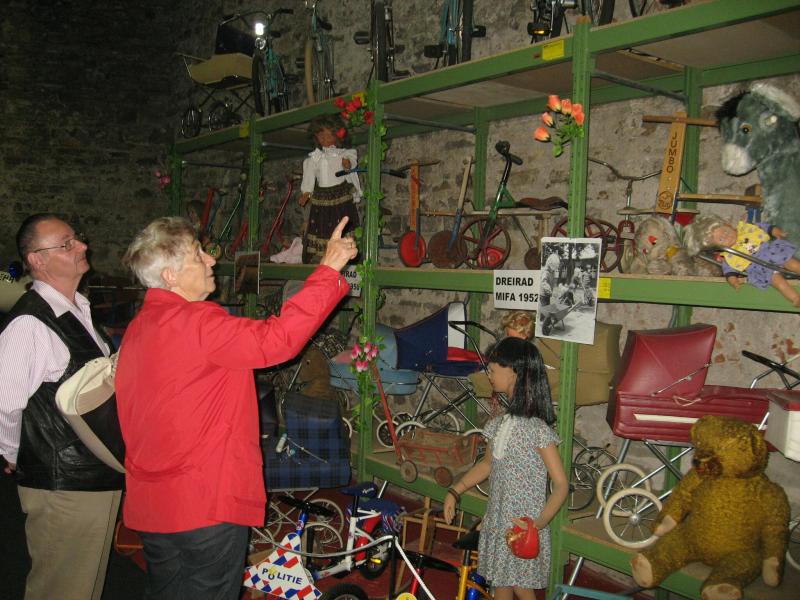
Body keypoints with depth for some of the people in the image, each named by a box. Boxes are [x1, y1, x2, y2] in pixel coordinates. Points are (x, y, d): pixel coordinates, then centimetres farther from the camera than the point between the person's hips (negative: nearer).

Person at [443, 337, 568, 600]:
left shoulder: (537, 429, -21)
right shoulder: (500, 423, 1)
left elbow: (561, 484, -19)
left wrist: (540, 522, -32)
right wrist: (454, 491, 8)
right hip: (496, 522, 7)